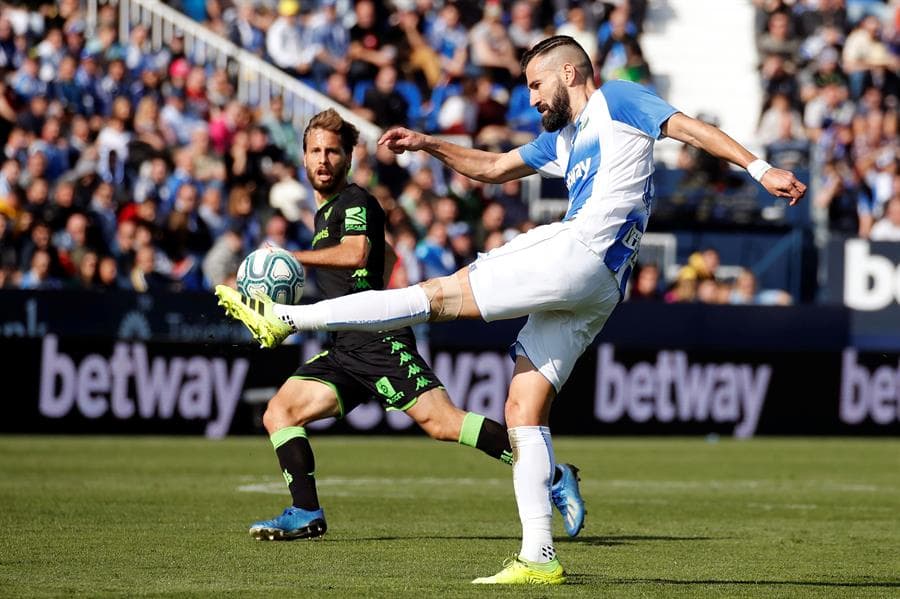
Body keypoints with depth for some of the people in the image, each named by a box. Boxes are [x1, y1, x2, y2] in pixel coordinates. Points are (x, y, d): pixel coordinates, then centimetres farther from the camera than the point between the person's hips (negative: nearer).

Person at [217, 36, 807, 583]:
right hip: (591, 293, 10)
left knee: (441, 295, -11)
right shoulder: (564, 138, 31)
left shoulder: (618, 101, 6)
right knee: (524, 408, 4)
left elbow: (691, 127, -4)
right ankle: (539, 558, 1)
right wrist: (428, 145, 28)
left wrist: (759, 168, -15)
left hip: (582, 252, -10)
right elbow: (492, 167, 39)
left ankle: (283, 318, -13)